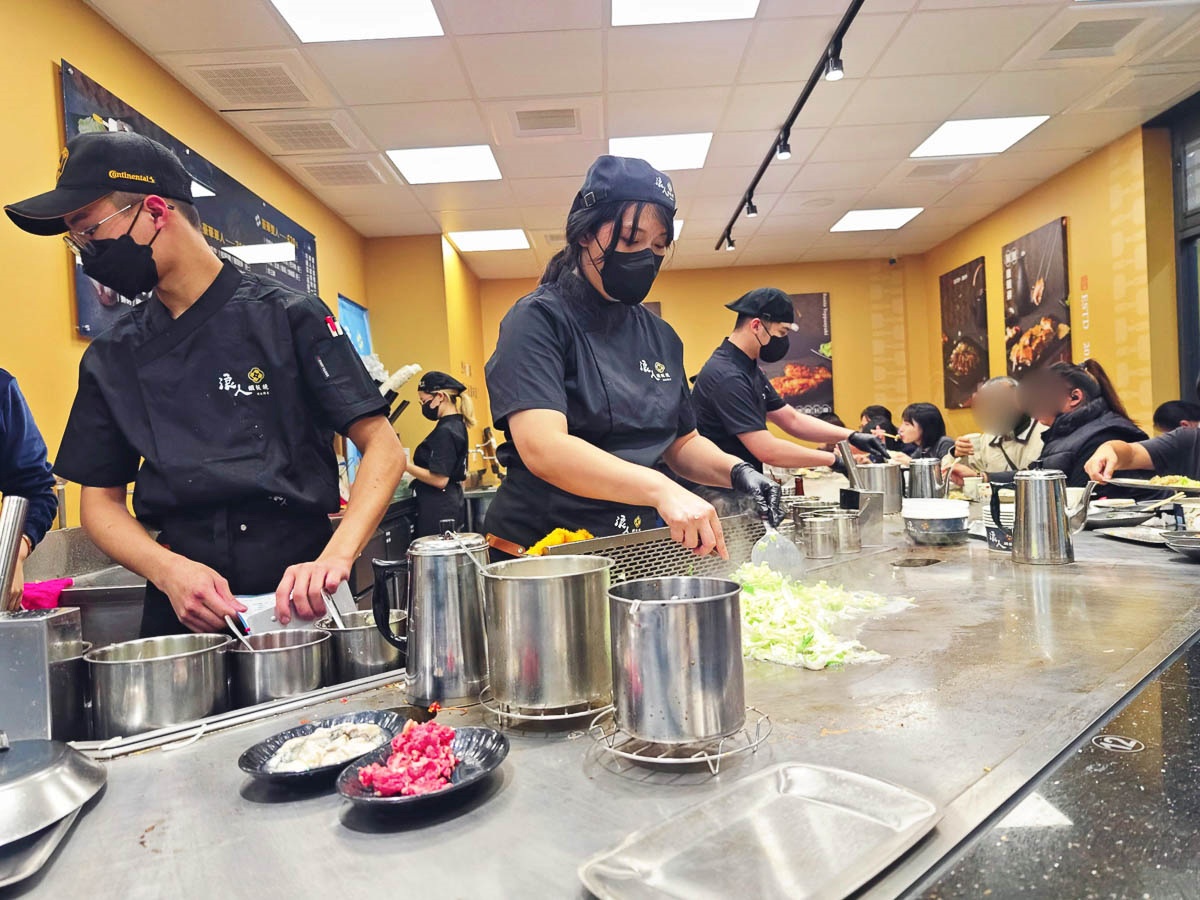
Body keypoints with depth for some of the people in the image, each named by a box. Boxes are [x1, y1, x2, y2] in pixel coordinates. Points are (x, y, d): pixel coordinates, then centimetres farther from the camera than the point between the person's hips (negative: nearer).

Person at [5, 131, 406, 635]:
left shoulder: (288, 317, -4)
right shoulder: (111, 357, 9)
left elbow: (382, 448, -8)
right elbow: (100, 499, 12)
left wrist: (335, 558, -23)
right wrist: (169, 571, -8)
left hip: (297, 601, -3)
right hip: (180, 611, 4)